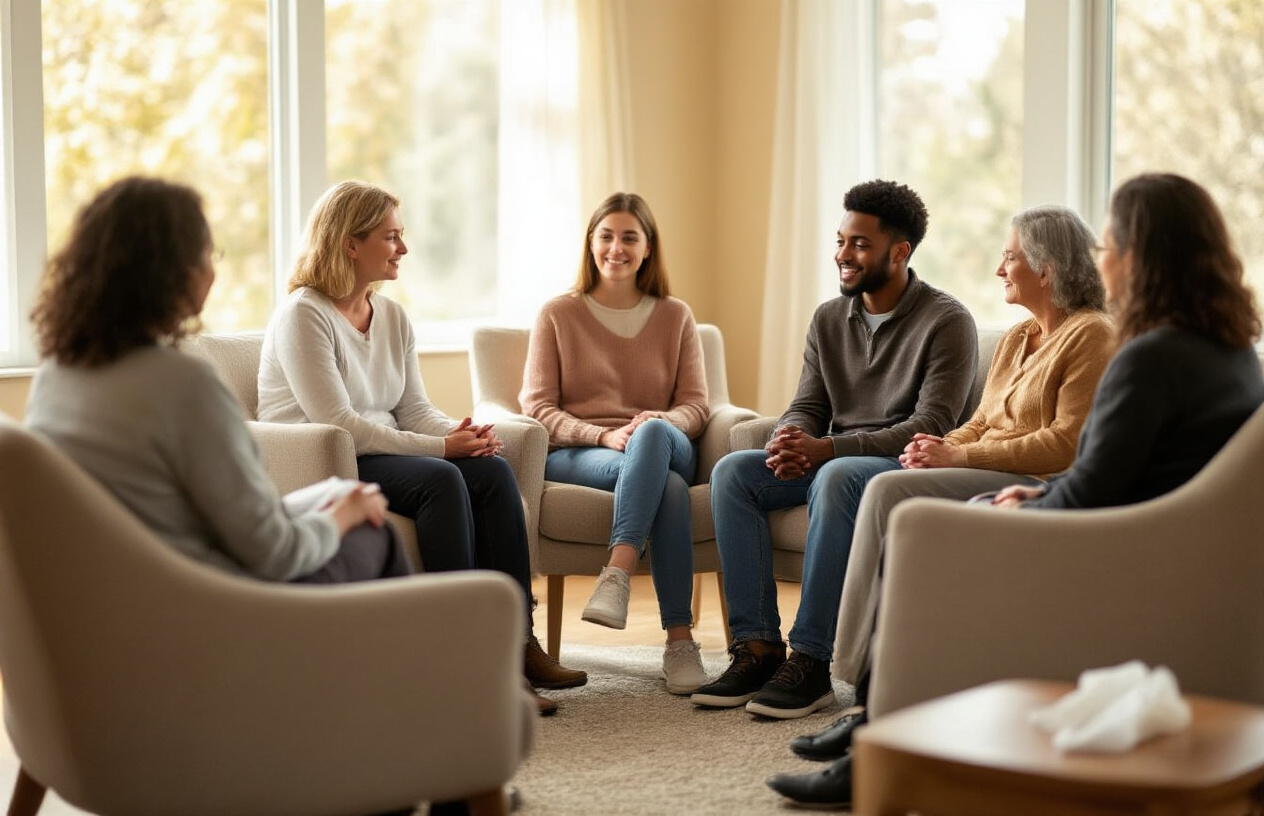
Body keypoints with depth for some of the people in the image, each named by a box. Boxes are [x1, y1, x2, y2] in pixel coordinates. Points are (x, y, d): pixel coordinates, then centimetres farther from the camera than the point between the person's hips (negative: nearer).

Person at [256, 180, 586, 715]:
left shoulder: (392, 316, 14)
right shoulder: (303, 315, -11)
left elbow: (413, 411, 11)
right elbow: (336, 423, -20)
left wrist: (460, 432, -13)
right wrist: (441, 447, -22)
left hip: (381, 456, 8)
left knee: (491, 470, -18)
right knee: (440, 479, -31)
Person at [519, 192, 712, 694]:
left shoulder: (675, 317, 18)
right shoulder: (557, 315, 12)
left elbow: (695, 405, 11)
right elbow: (537, 408, 2)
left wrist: (662, 423, -15)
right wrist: (604, 436, -16)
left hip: (665, 446, 2)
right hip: (573, 455, -2)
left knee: (653, 434, -39)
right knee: (666, 483, -37)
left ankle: (616, 575, -49)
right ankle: (679, 636, -43)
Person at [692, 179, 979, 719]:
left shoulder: (946, 321, -8)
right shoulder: (829, 319, 13)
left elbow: (932, 427, -17)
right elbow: (807, 406, 12)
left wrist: (825, 448, -26)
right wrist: (790, 442, -16)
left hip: (906, 467, -6)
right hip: (830, 461, 7)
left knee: (837, 477, -39)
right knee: (732, 471, -18)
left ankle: (810, 663, -37)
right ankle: (757, 647, -22)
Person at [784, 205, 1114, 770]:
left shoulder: (1090, 335, -5)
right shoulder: (1016, 340, 24)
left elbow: (1067, 443, -14)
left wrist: (961, 456, -15)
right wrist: (940, 446, -1)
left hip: (1036, 490, -8)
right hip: (986, 480, 8)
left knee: (888, 492, -25)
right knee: (890, 508, -21)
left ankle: (865, 693, -20)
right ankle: (873, 698, -26)